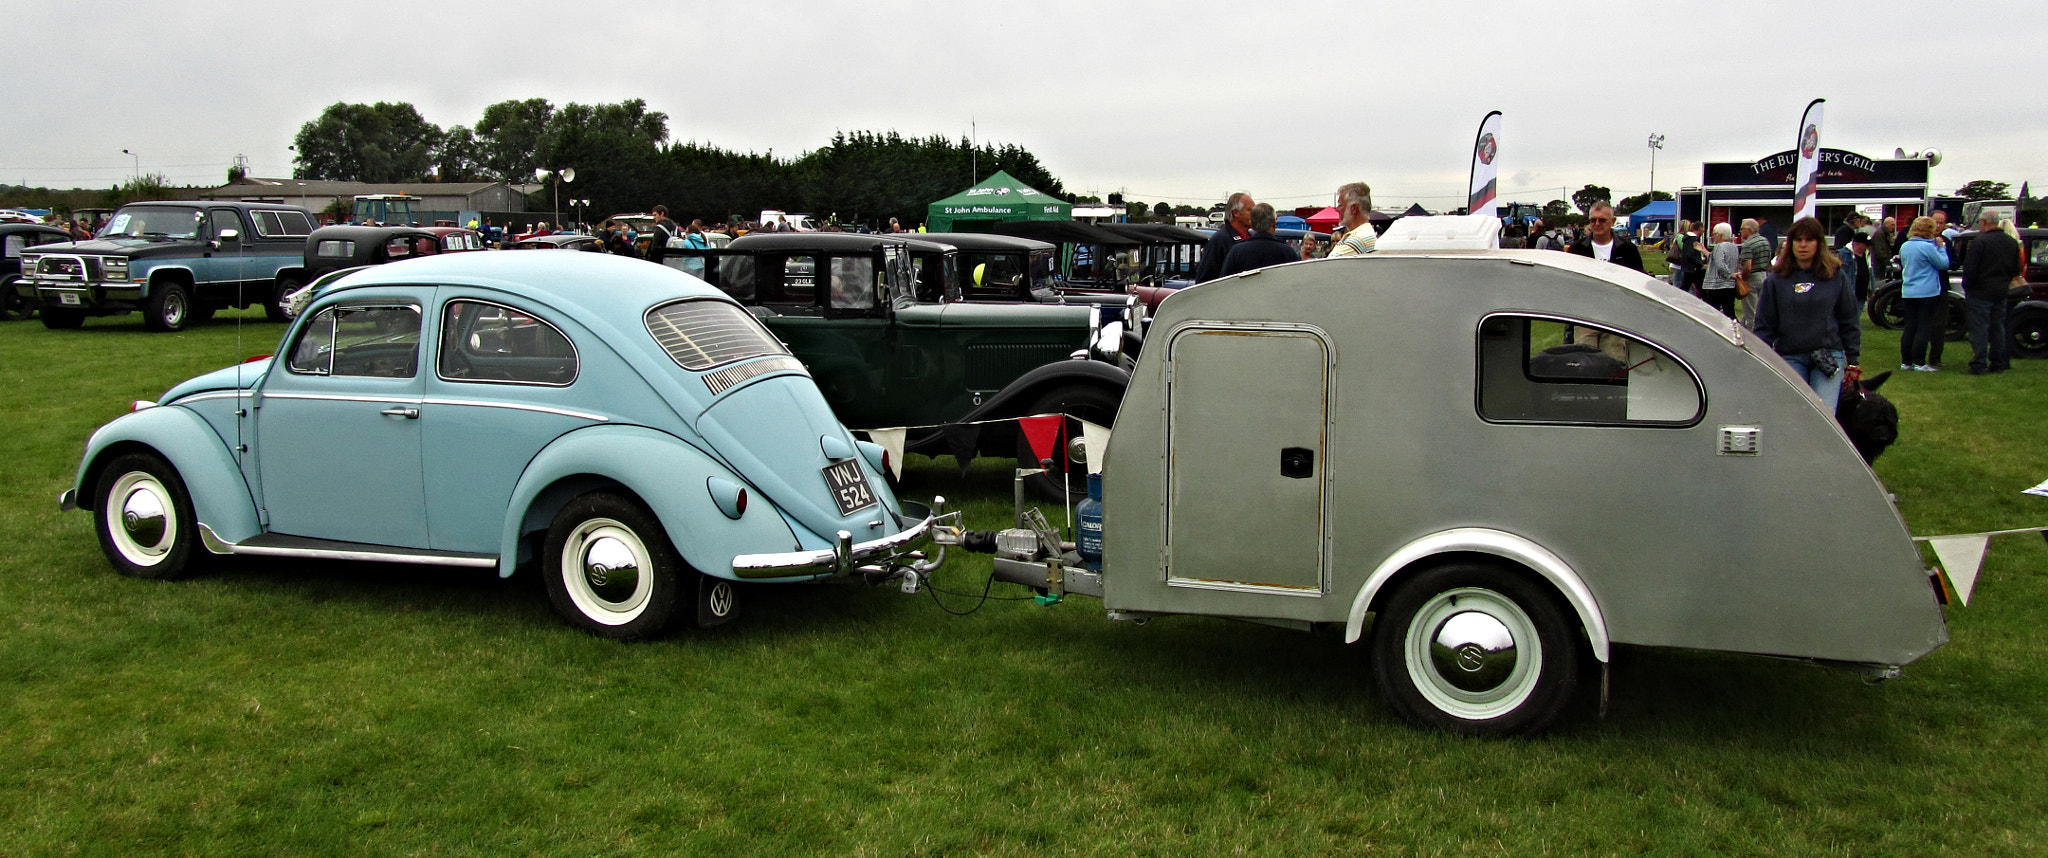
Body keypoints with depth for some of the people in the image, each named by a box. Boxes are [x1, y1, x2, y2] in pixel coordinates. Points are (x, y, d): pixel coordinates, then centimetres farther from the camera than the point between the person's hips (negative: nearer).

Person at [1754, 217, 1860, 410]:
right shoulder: (1775, 279, 5)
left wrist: (1852, 358, 9)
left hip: (1829, 356, 0)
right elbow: (1764, 325, 7)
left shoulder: (1836, 276, 6)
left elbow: (1848, 321, 11)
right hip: (1790, 357, 0)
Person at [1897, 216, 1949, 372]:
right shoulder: (1928, 247, -14)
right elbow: (1944, 264, -7)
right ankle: (1919, 363, -2)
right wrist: (1941, 247, 5)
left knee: (1909, 328, 9)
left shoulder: (1905, 246, 7)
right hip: (1927, 293, -6)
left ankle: (1906, 362, 10)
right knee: (1924, 328, -2)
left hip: (1907, 293, 6)